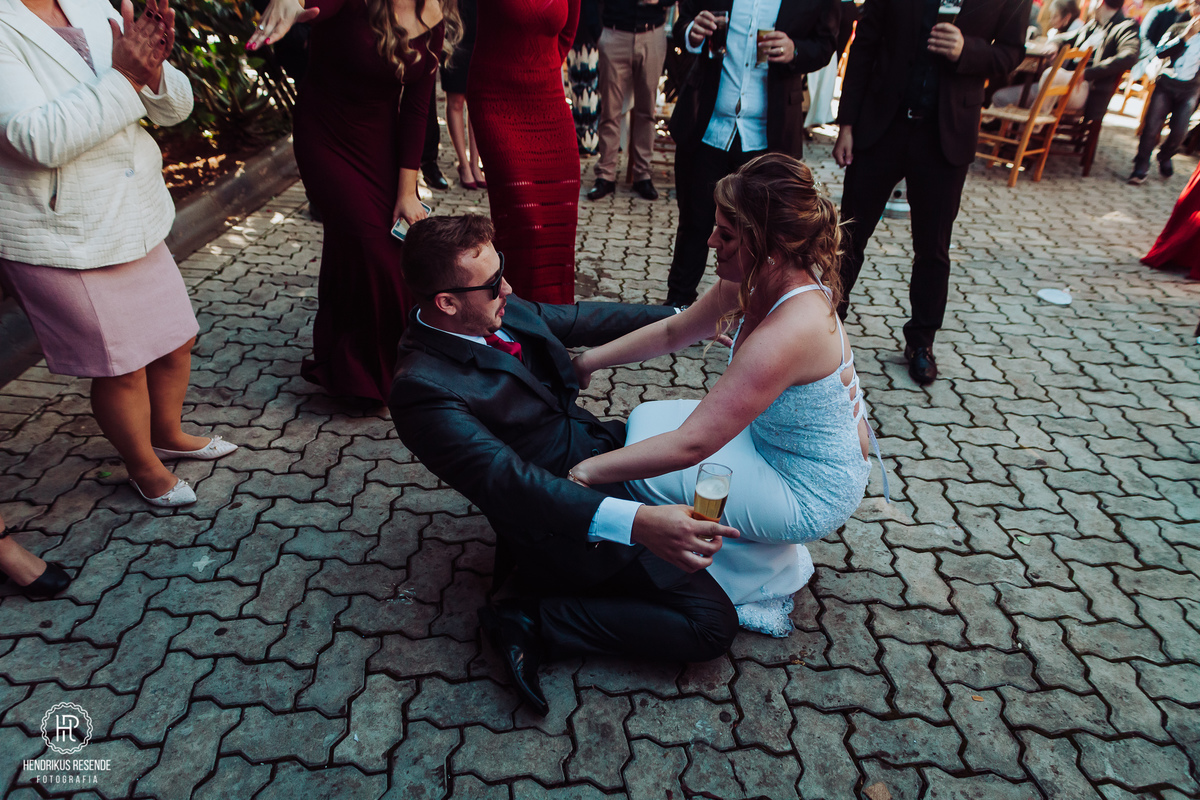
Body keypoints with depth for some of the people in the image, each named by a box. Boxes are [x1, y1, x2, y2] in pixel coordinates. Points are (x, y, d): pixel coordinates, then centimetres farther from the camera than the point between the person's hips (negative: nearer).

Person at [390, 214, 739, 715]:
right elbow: (508, 480, -37)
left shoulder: (497, 310, -4)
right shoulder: (422, 388, -28)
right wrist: (635, 522, -47)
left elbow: (580, 320, 10)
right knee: (712, 625, -8)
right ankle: (531, 623, -4)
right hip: (574, 519, -9)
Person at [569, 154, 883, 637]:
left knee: (648, 474, -17)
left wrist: (586, 471, -28)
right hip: (774, 440, 9)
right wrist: (588, 361, 2)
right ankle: (766, 544, 16)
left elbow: (690, 444, -36)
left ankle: (771, 575, 6)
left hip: (813, 493, -9)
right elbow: (673, 332, 4)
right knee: (646, 419, 4)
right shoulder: (760, 280, -9)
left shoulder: (788, 330, -36)